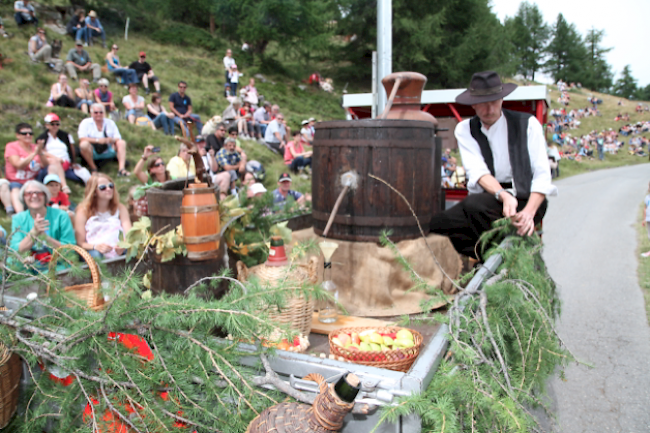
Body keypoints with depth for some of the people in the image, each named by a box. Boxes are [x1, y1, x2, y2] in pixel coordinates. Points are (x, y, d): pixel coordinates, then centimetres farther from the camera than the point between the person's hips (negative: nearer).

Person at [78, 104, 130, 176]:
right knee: (84, 144, -34)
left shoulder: (110, 122, 12)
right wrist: (97, 140, -25)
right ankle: (93, 169, -22)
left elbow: (118, 139, 3)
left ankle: (121, 169, -33)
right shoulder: (86, 122, 2)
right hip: (92, 152, -3)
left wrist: (112, 140, -21)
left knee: (122, 143, -20)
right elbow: (82, 139, -12)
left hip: (108, 152, 3)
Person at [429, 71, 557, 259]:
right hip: (487, 198, 3)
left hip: (527, 199, -3)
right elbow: (476, 171, -9)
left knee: (474, 203, -33)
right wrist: (503, 195, -29)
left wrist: (529, 212, -21)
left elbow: (542, 175, -4)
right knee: (436, 224, -21)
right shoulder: (464, 129, 8)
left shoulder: (527, 124, 4)